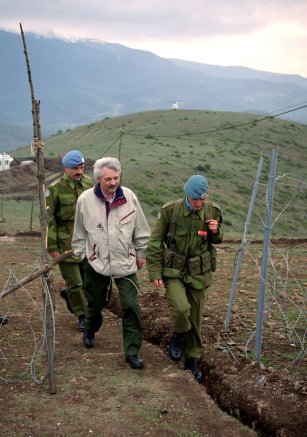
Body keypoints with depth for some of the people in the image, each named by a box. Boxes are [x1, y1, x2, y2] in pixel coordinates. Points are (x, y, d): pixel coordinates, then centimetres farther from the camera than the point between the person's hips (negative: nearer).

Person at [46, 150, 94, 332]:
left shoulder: (88, 183, 4)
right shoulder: (55, 189, -11)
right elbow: (48, 218, -9)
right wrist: (52, 246, -10)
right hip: (67, 242, -5)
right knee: (74, 282, 3)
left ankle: (69, 294, 41)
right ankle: (82, 316, 19)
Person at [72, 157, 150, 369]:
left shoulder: (129, 197, -9)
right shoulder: (85, 200, -10)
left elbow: (141, 230, 2)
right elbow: (79, 233, 4)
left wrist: (141, 254, 8)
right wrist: (82, 255, 8)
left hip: (125, 262, 0)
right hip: (96, 262, 0)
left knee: (132, 307, -6)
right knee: (96, 303, 18)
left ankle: (132, 351, 7)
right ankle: (90, 331, 49)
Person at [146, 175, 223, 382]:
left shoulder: (212, 211, -5)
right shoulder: (170, 211, -14)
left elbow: (217, 239, 14)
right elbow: (155, 243, -5)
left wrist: (216, 231, -11)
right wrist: (155, 273, -8)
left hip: (199, 273, 3)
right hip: (173, 272, -3)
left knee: (195, 319, 10)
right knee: (181, 308, -26)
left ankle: (191, 360, 30)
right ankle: (178, 335, 8)